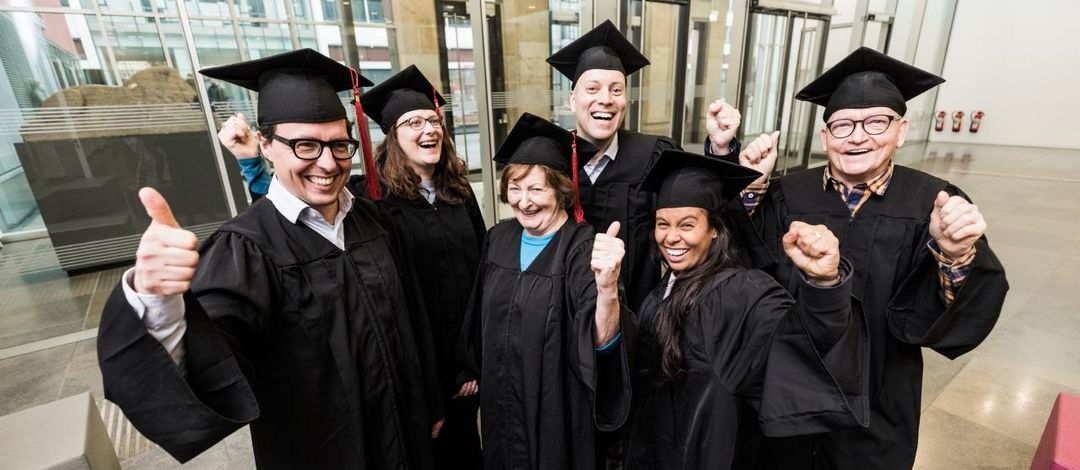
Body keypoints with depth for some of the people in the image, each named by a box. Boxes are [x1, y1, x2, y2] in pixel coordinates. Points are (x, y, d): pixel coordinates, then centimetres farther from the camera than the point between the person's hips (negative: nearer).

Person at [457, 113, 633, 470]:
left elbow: (601, 340, -35)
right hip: (500, 399, 5)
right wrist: (474, 370, 17)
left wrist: (607, 287, -54)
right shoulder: (498, 239, -5)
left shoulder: (584, 247, -22)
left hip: (557, 406, -4)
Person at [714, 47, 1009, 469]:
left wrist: (956, 256, -36)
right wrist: (752, 189, -27)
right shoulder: (789, 195, -8)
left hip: (875, 407, 0)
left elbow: (962, 316, -16)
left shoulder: (936, 205, -10)